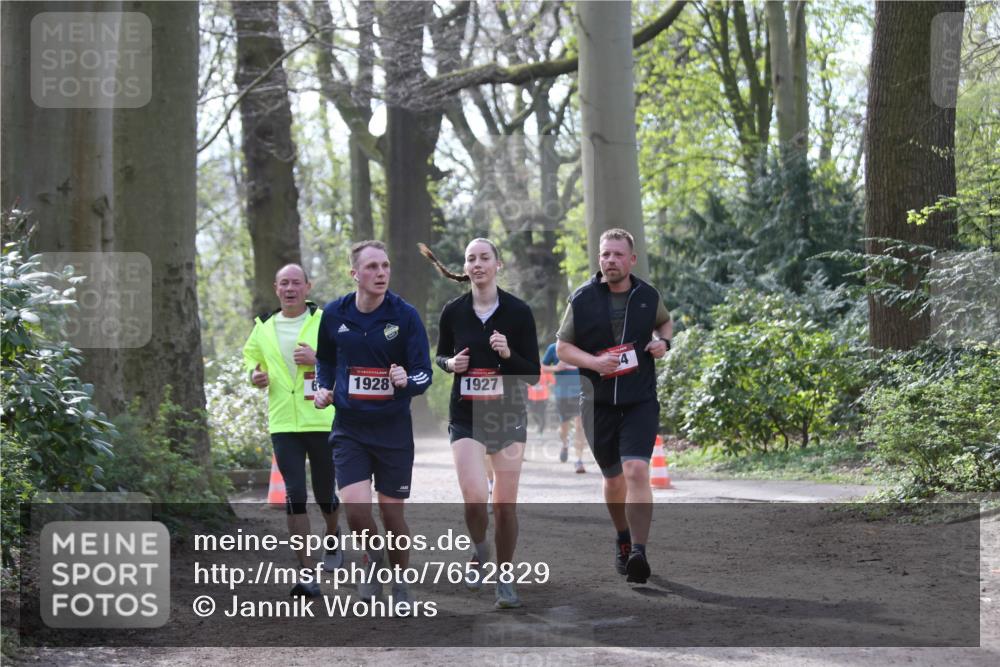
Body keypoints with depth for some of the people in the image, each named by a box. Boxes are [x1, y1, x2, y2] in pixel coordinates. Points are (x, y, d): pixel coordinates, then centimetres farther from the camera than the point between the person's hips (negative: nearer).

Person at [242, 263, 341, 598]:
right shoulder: (263, 328, 9)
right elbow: (250, 355, 25)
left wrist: (319, 359, -19)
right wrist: (254, 374, 2)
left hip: (324, 422, -2)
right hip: (283, 425, 2)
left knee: (325, 493, 11)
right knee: (294, 495, -7)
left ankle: (333, 541, 43)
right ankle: (306, 572, -5)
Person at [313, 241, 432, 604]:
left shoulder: (405, 315, -9)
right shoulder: (334, 314, -2)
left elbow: (424, 375, -8)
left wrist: (406, 382, -29)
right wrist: (324, 387, 2)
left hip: (393, 427, -1)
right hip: (349, 426, 1)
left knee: (391, 511, 4)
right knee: (355, 505, -15)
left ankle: (401, 580, 27)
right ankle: (373, 559, 14)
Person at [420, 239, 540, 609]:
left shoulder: (518, 311, -5)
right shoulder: (453, 311, 0)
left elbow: (533, 374, -4)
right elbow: (441, 356, 16)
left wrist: (508, 354, -22)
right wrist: (451, 363, -6)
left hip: (508, 415, 0)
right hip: (466, 416, 0)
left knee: (505, 505, 1)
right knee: (475, 498, -16)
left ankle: (504, 579, 18)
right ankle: (479, 551, 14)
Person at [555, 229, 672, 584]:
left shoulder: (648, 297, 3)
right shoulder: (582, 300, -2)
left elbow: (665, 321, 25)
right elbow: (562, 346, 4)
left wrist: (663, 341, 2)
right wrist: (594, 362, -14)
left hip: (641, 399, -1)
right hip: (598, 402, 1)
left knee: (636, 470, -18)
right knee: (613, 477, 11)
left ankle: (638, 552, -23)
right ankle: (623, 541, 36)